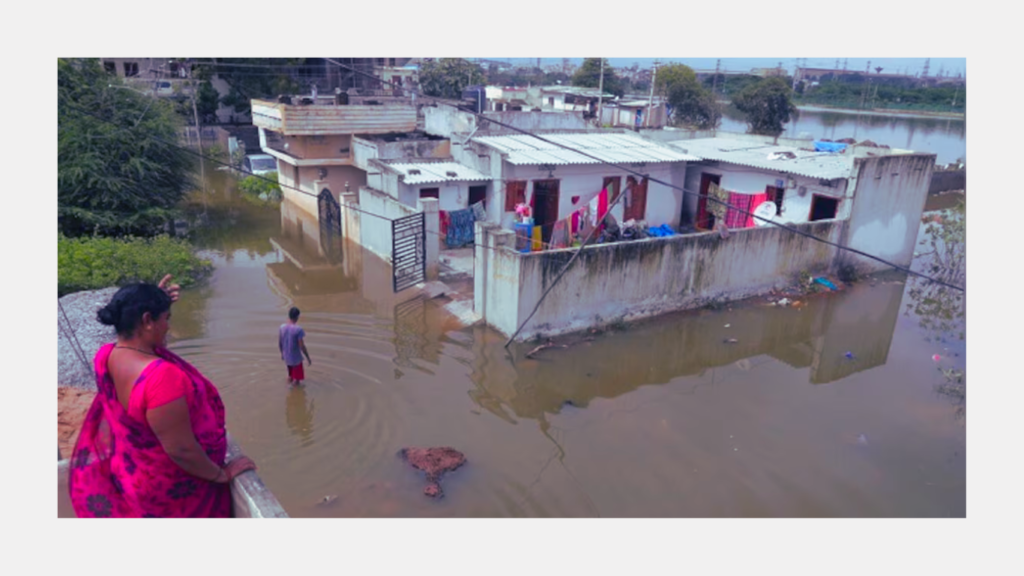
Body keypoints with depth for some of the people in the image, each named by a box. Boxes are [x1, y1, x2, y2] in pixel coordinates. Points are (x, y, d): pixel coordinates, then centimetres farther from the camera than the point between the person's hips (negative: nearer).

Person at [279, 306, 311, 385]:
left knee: (290, 376, 27)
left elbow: (279, 343, 3)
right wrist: (308, 358, -10)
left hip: (286, 358, 6)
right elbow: (302, 346, -22)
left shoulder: (281, 327, -8)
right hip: (296, 359, -6)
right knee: (297, 379, 12)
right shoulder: (298, 329, -26)